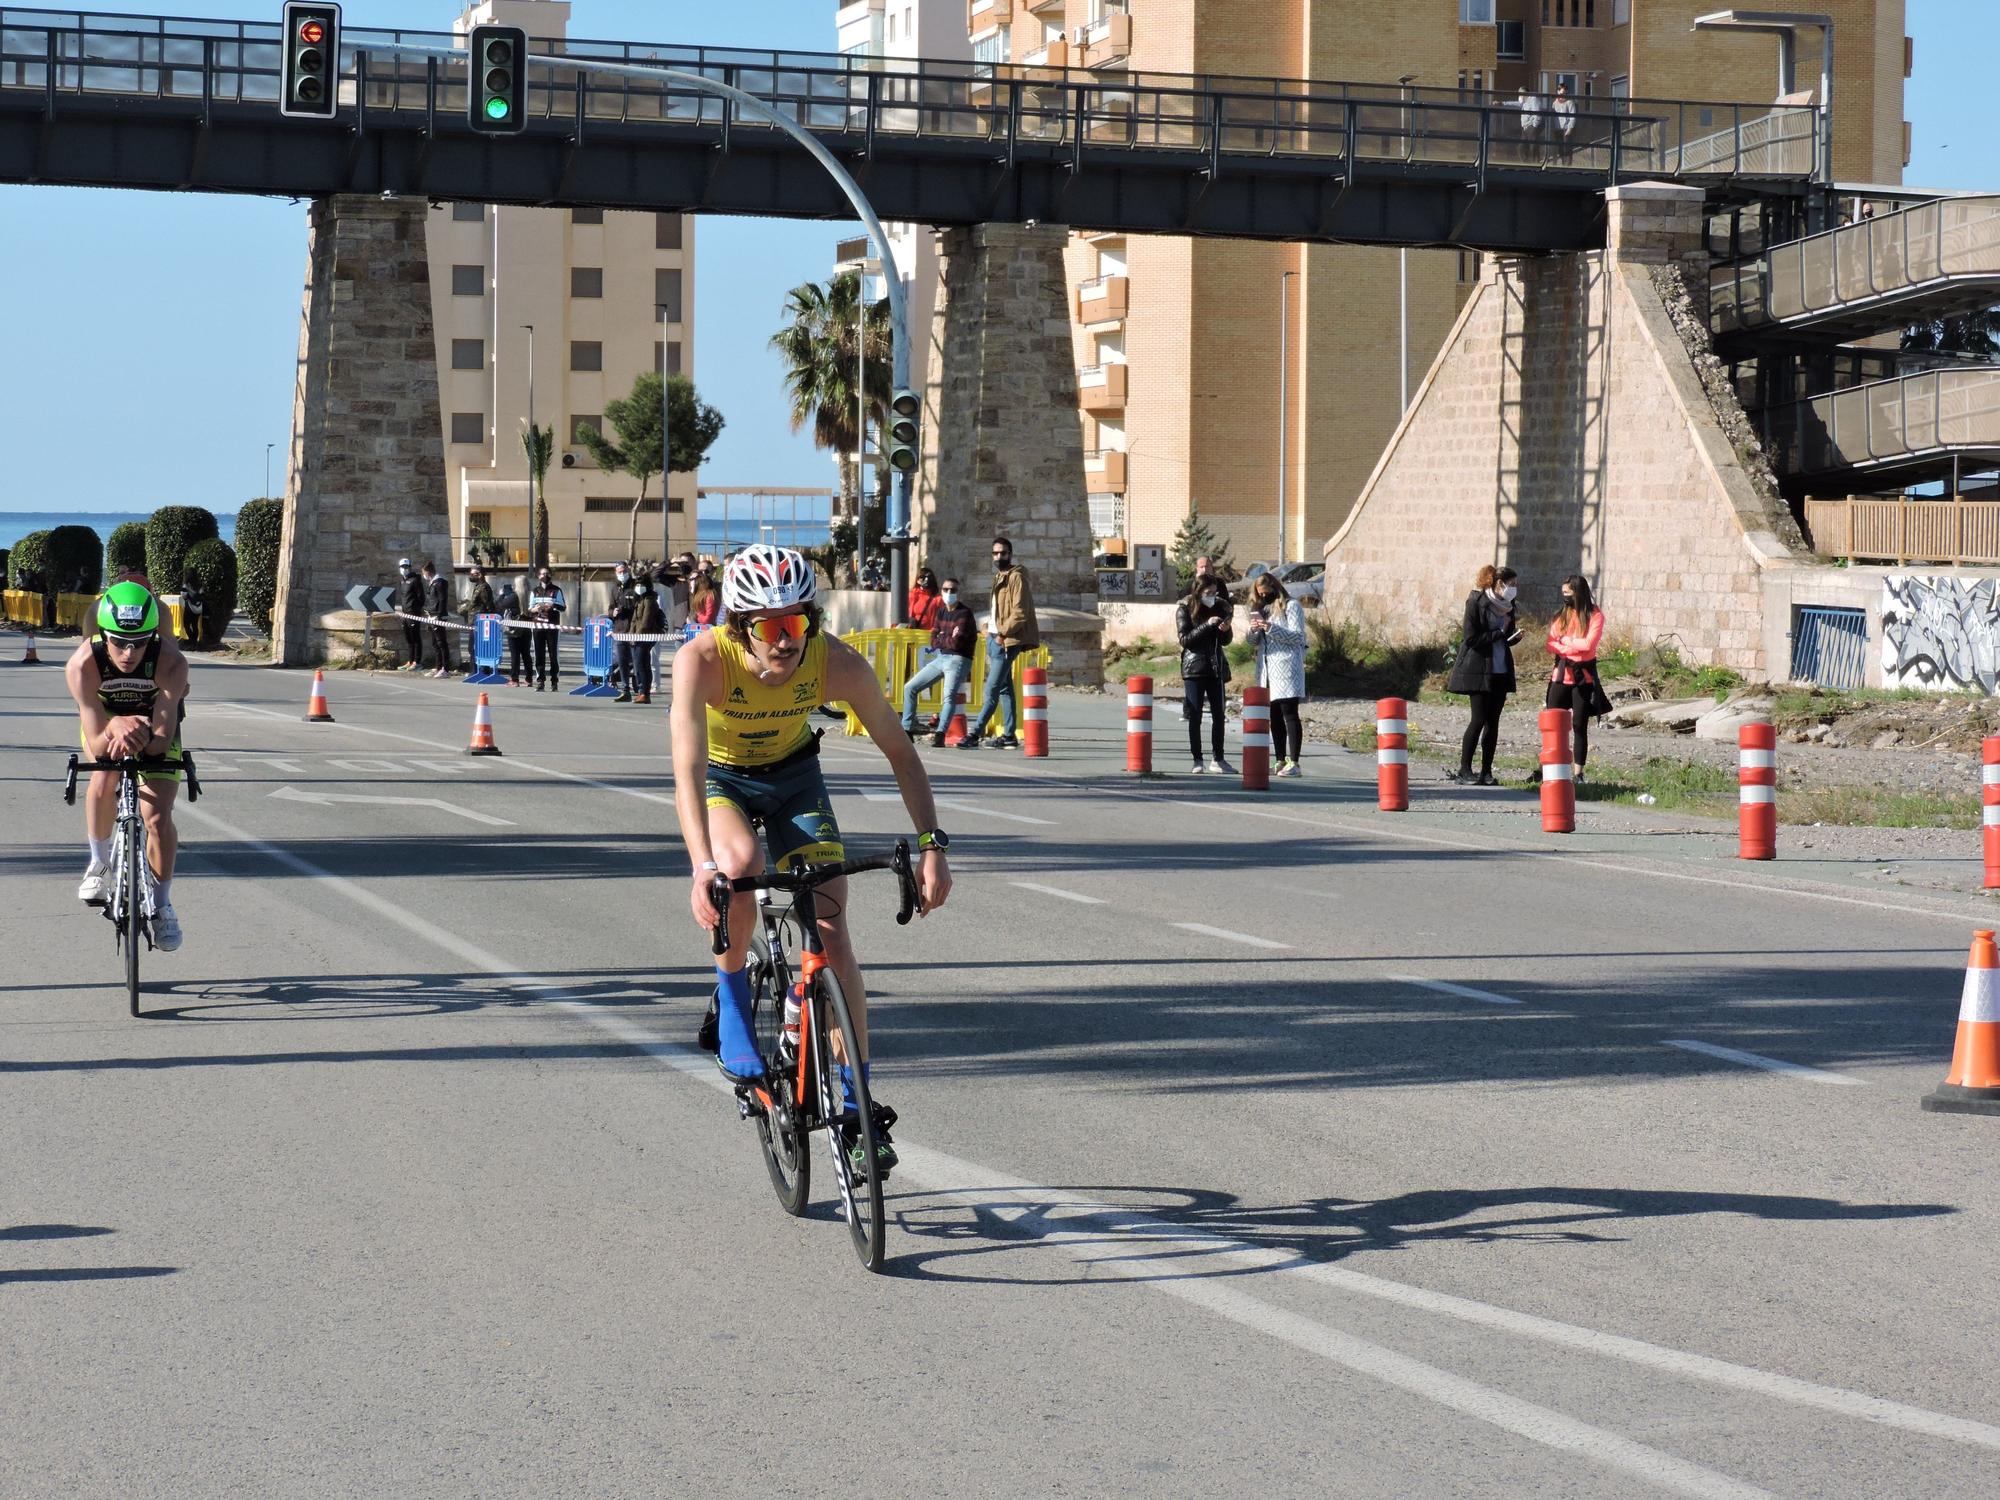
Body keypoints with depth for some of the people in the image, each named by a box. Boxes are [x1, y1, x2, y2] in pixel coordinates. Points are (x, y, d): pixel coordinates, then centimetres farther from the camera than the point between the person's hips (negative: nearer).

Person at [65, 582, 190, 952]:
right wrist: (116, 728, -57)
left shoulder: (171, 662, -38)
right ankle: (100, 862, 4)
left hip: (155, 725, -2)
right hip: (104, 721, 2)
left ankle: (162, 904, 8)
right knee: (104, 781, -22)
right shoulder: (82, 665, -36)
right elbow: (96, 744, -36)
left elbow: (162, 739, -36)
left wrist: (141, 738, -57)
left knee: (158, 817, -11)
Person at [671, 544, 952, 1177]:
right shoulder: (702, 661, -35)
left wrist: (932, 846, -27)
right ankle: (732, 1010, -10)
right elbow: (687, 772, -42)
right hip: (720, 777, -2)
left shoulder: (839, 664, -30)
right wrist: (702, 868, -55)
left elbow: (899, 751, -18)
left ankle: (857, 1106, -2)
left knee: (832, 934, -11)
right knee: (741, 864, -35)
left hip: (793, 775, 2)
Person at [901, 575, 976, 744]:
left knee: (949, 695, -29)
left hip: (958, 659, -8)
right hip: (940, 658, 8)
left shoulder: (964, 613, -8)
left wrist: (941, 639, 0)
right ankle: (907, 730, 10)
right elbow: (933, 640, 9)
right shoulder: (941, 611, 13)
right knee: (910, 687, 8)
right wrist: (949, 639, -9)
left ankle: (940, 734, -41)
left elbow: (956, 642, -17)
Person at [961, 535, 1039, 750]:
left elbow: (1019, 613, -17)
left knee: (992, 690, -11)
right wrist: (991, 631, 11)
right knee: (1004, 689, 11)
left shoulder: (1016, 577, -10)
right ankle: (1008, 736, 14)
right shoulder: (999, 577, 18)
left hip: (1006, 642, -10)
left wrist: (1003, 633, -18)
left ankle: (974, 734, -15)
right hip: (995, 638, 10)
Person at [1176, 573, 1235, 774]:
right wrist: (1206, 625, -21)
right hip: (1194, 668, -4)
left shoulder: (1219, 607, 8)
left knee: (1218, 716, 4)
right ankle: (1197, 760, 2)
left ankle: (1218, 759, 10)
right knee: (1195, 716, -2)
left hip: (1216, 667, 4)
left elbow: (1226, 641, 12)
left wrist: (1227, 629, -10)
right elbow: (1184, 639, -12)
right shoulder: (1185, 609, -3)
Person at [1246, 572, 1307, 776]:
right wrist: (1254, 631, -4)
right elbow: (1253, 642, 19)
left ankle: (1293, 762, -14)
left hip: (1286, 665, -7)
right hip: (1266, 667, 7)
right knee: (1274, 717, 6)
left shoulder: (1291, 606, -1)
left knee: (1289, 713, -10)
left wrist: (1272, 628, -19)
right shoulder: (1261, 608, 19)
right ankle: (1280, 761, 10)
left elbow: (1298, 636, -9)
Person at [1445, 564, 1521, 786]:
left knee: (1493, 721, 4)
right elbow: (1471, 638, -14)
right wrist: (1500, 633, -15)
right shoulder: (1477, 602, -10)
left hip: (1500, 671, 6)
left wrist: (1514, 636, -2)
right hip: (1478, 670, -6)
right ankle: (1464, 768, 0)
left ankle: (1486, 771, 6)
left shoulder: (1507, 605, 11)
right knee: (1479, 719, -9)